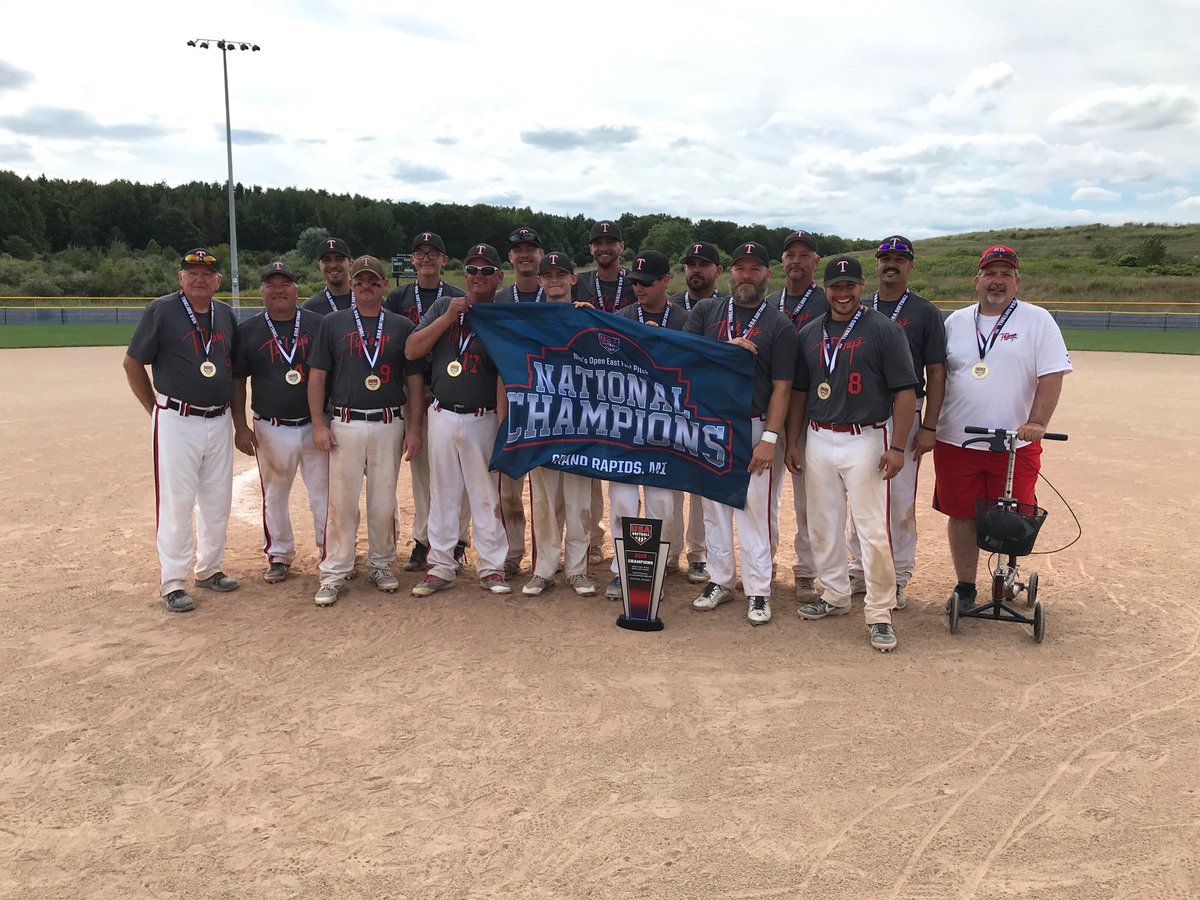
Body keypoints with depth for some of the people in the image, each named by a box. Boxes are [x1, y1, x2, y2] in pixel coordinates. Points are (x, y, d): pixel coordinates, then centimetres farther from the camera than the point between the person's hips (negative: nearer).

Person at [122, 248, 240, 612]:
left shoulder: (226, 315, 10)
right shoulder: (161, 310, -6)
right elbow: (132, 363, -2)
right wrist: (156, 409, -1)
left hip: (219, 421, 5)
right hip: (177, 421, -5)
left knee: (217, 500, 12)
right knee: (176, 501, -2)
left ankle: (209, 569, 27)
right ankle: (173, 582, 7)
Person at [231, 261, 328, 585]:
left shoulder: (317, 324, 3)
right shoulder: (248, 330, 3)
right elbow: (237, 381, 6)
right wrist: (240, 427, 0)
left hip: (315, 426, 0)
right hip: (271, 430, 1)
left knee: (324, 493, 4)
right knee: (274, 494, 10)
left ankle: (330, 553, 18)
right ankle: (279, 555, 25)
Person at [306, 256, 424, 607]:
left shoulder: (402, 326, 8)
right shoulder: (333, 323, 6)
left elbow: (415, 381, 8)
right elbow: (317, 375, 5)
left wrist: (414, 428, 1)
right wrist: (318, 424, -3)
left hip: (390, 424, 1)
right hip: (345, 424, -1)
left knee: (384, 502, 7)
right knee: (341, 501, -1)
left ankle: (381, 565, 21)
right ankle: (333, 574, 6)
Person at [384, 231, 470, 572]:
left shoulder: (458, 299, 6)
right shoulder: (397, 298, 10)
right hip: (413, 393, 2)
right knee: (420, 467, 6)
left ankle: (457, 541, 9)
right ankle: (422, 541, 14)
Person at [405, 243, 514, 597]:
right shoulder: (443, 306, 8)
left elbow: (505, 375, -9)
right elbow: (411, 350, -2)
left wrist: (502, 424, -18)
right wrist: (448, 316, -10)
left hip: (482, 419, -3)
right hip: (441, 416, 3)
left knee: (486, 495, 2)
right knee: (442, 493, 9)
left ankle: (491, 567, 13)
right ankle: (440, 567, 18)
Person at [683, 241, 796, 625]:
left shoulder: (779, 325, 1)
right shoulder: (706, 311, 9)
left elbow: (781, 387, -4)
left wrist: (770, 438, -13)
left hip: (753, 427, -3)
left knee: (753, 508, -2)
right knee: (714, 505, 10)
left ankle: (758, 591, 7)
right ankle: (720, 580, 23)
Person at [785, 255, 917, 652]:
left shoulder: (884, 330, -4)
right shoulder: (809, 334, 10)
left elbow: (904, 390, -6)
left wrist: (897, 446, -12)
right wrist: (793, 442, 11)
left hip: (866, 440, -5)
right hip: (818, 439, 5)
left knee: (874, 530, -7)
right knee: (822, 525, 12)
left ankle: (880, 613, 4)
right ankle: (834, 595, 29)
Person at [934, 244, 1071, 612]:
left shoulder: (1038, 320, 0)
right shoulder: (956, 321, 9)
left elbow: (1052, 375, -7)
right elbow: (937, 375, 13)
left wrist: (1037, 422, -18)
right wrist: (931, 424, 8)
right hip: (956, 441, 2)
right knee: (961, 515, 7)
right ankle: (965, 586, 21)